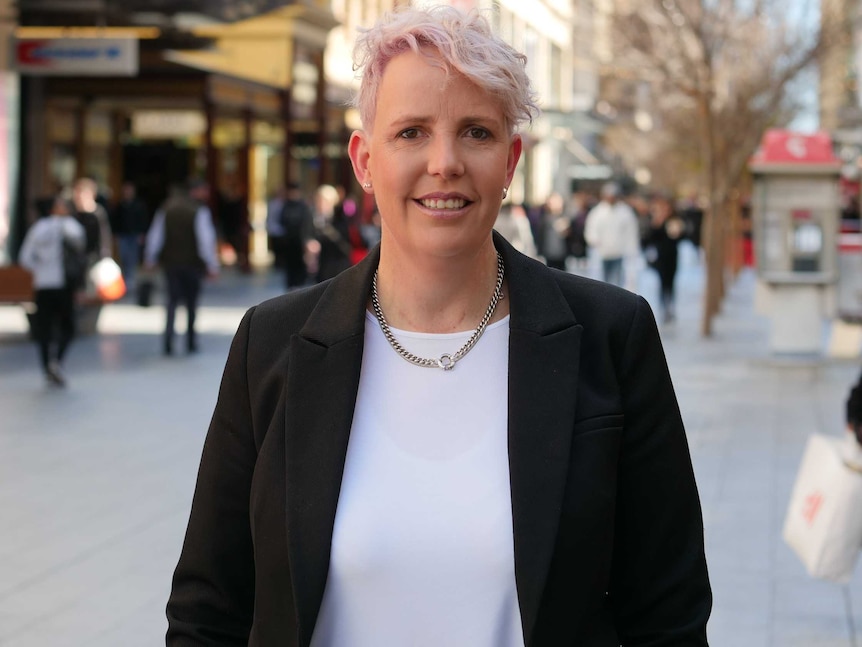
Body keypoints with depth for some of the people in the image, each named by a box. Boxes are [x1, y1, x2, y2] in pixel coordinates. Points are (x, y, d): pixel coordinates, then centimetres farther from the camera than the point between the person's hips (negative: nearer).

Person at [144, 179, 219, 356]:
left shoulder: (167, 207, 6)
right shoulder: (200, 210, -9)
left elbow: (155, 234, 9)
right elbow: (206, 240, -14)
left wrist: (150, 258, 16)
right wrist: (212, 265, -12)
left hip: (170, 262, 3)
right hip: (192, 262, -3)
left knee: (173, 301, 8)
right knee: (192, 301, 11)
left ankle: (168, 342, -8)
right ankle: (191, 342, 13)